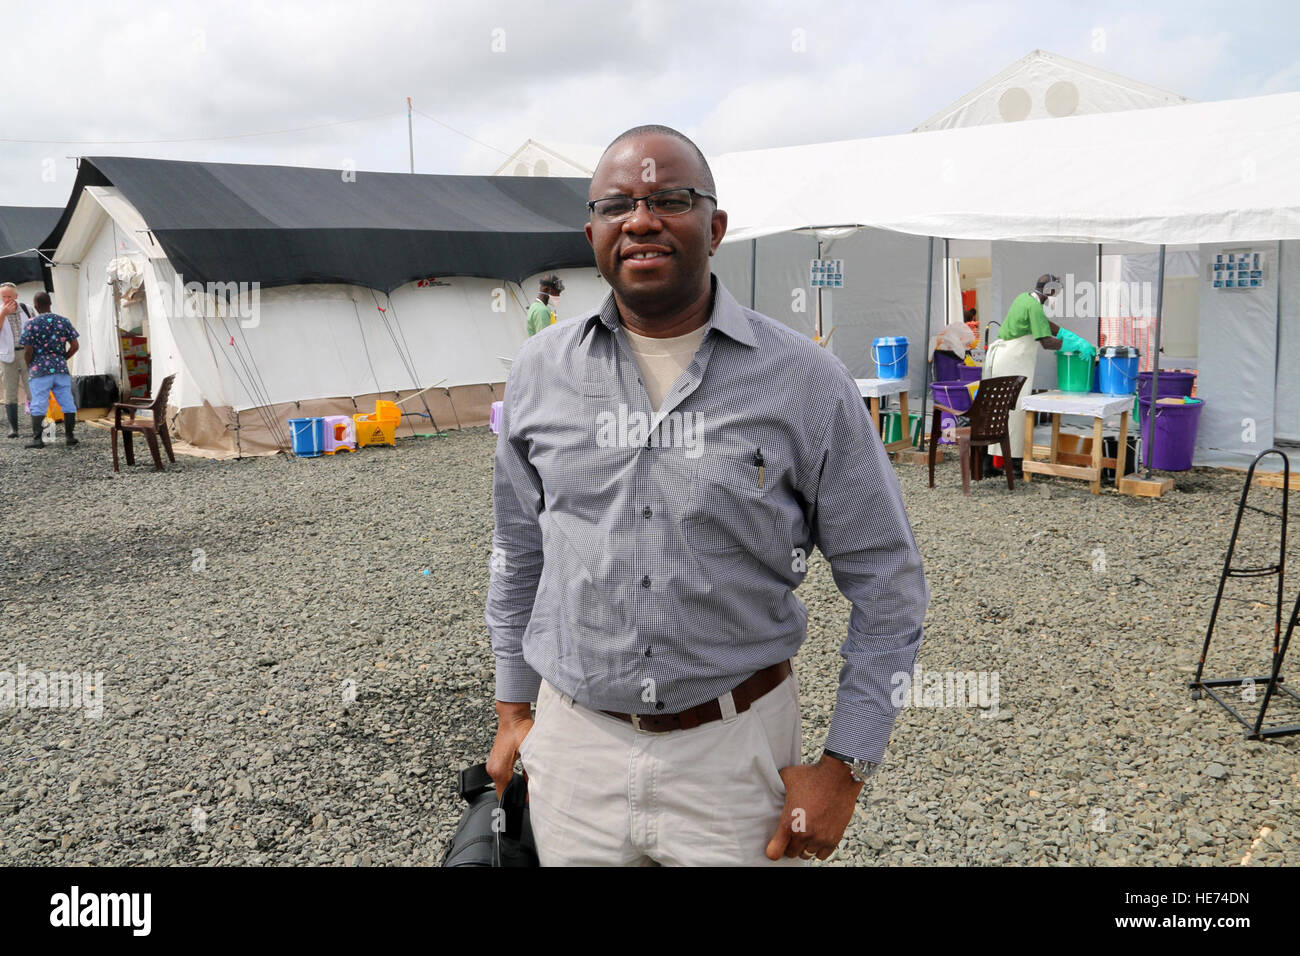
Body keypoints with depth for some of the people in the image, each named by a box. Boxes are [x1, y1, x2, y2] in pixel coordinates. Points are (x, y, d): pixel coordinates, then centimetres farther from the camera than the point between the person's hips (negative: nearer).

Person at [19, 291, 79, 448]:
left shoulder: (32, 324, -7)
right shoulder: (63, 321, 3)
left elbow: (29, 351, -8)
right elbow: (75, 346, 3)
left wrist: (29, 365, 10)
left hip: (40, 370, -3)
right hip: (61, 369, 3)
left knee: (38, 405, 2)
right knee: (67, 403, 8)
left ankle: (37, 438, 2)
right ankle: (69, 436, 11)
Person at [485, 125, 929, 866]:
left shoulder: (806, 381, -9)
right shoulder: (541, 372, 0)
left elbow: (888, 586, -4)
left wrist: (845, 768, -7)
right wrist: (512, 710, 14)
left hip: (737, 751, -2)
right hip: (573, 744, 3)